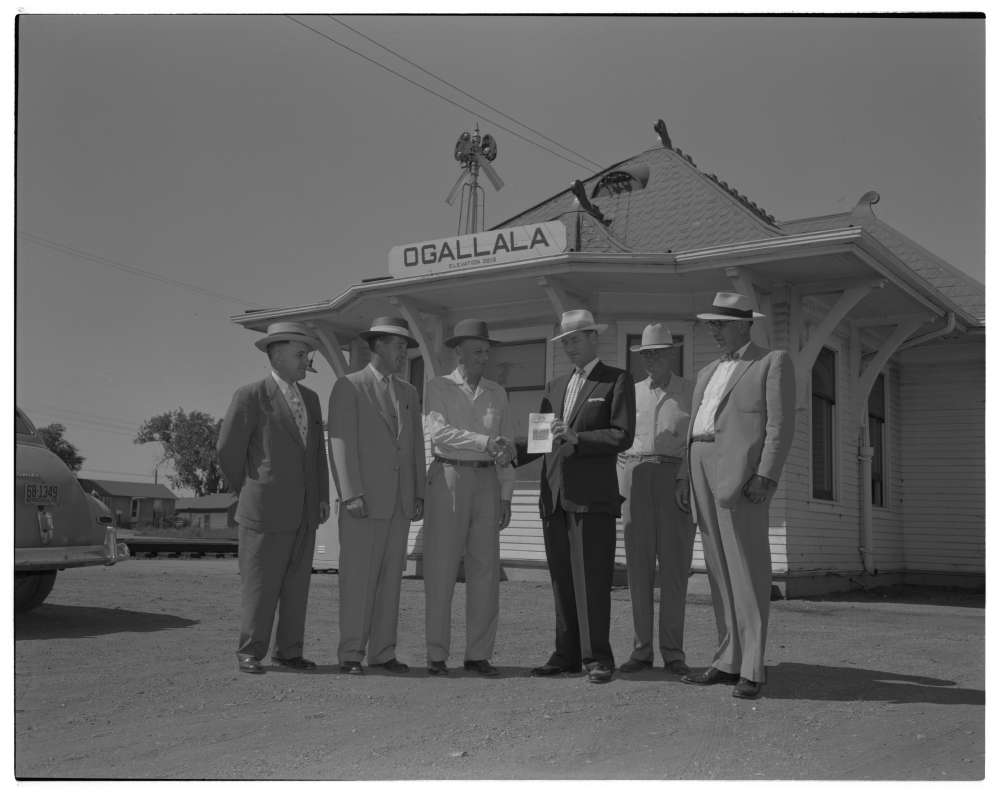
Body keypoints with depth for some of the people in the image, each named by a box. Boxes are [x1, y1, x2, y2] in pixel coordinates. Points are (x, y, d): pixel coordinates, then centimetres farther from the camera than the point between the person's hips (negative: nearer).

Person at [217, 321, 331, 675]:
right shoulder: (251, 396, -7)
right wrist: (249, 494, 4)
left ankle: (288, 651, 16)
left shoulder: (310, 398, 13)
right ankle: (249, 653, 12)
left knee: (296, 586, 8)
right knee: (260, 586, 1)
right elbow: (229, 450, -3)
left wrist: (323, 496, 9)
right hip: (266, 511, -6)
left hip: (304, 512, 6)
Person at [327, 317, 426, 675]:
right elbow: (341, 442, -8)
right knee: (357, 577, -3)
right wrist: (351, 494, -16)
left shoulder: (408, 394, 17)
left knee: (391, 577, 6)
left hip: (399, 500, 6)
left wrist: (419, 495, 9)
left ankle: (382, 652, 12)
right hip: (363, 500, -5)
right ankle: (350, 653, 4)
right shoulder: (348, 387, -1)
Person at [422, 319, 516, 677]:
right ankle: (437, 654, 5)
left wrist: (506, 495, 7)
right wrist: (484, 442, -24)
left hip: (486, 481, 4)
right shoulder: (438, 387, 3)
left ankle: (478, 654, 8)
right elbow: (438, 431, -13)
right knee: (441, 568, -2)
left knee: (485, 569, 1)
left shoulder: (497, 393, 15)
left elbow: (507, 444, 14)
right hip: (448, 477, -3)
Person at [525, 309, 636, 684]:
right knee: (561, 579, 7)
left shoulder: (617, 381, 4)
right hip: (554, 494, 6)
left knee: (591, 578, -7)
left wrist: (578, 438, -17)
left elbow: (623, 436, -6)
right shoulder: (555, 387, 21)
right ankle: (567, 654, 13)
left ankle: (597, 657, 0)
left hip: (592, 494, -6)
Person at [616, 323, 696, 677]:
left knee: (674, 567, -4)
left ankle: (672, 653, 3)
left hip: (675, 478, -2)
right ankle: (641, 649, 8)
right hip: (634, 478, 3)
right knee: (638, 567, 2)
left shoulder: (692, 392, 8)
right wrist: (615, 486, 5)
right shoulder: (632, 392, 16)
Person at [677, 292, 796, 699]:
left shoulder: (774, 362, 3)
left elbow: (781, 424, -7)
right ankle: (728, 661, 12)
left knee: (747, 571, -8)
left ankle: (751, 671, -6)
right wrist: (685, 476, 12)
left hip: (741, 471, -7)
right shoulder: (707, 373, 24)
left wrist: (766, 476, -17)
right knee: (720, 572, 8)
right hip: (702, 470, 7)